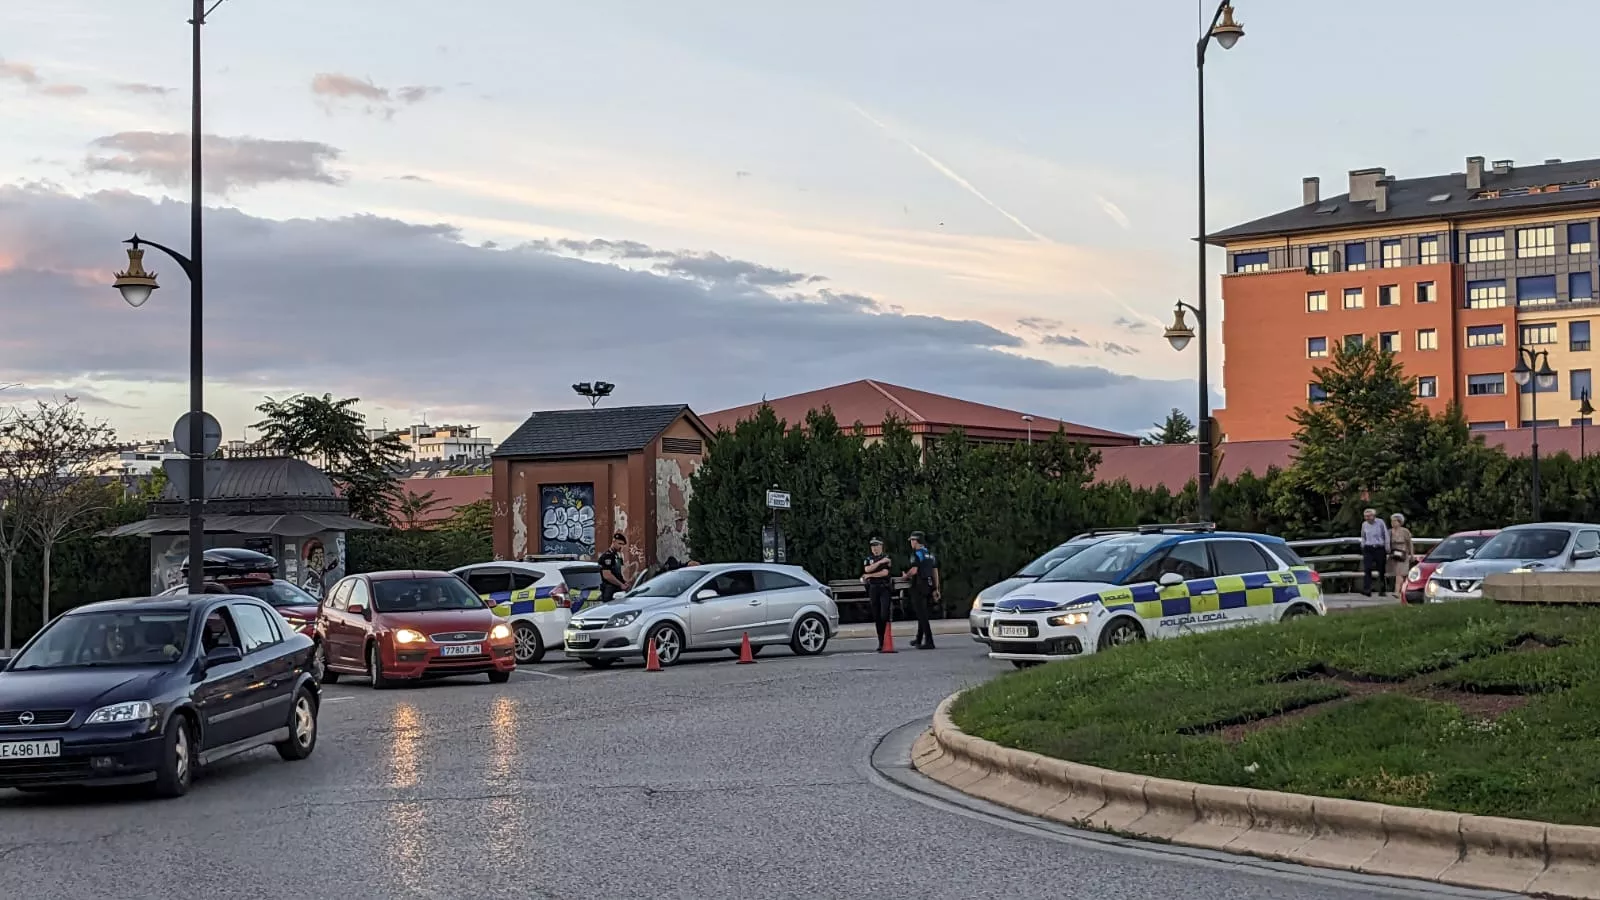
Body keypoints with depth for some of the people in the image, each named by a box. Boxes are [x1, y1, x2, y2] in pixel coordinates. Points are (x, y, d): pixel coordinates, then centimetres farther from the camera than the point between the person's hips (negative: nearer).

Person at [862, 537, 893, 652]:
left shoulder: (887, 558, 2)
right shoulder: (868, 559, 14)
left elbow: (885, 572, -11)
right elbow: (867, 569, -7)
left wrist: (869, 575, -5)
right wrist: (880, 562, -15)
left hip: (885, 588, -4)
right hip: (873, 589, 4)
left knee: (885, 615, -13)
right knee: (876, 616, 3)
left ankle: (887, 640, -10)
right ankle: (880, 641, 7)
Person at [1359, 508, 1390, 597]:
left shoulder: (1380, 522, -2)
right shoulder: (1364, 524, 7)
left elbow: (1386, 536, 1)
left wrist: (1387, 550, -2)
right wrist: (1363, 548, 17)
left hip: (1379, 549, -2)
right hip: (1368, 549, 2)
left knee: (1381, 570, 3)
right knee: (1367, 569, -14)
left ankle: (1382, 590, 12)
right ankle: (1366, 589, -21)